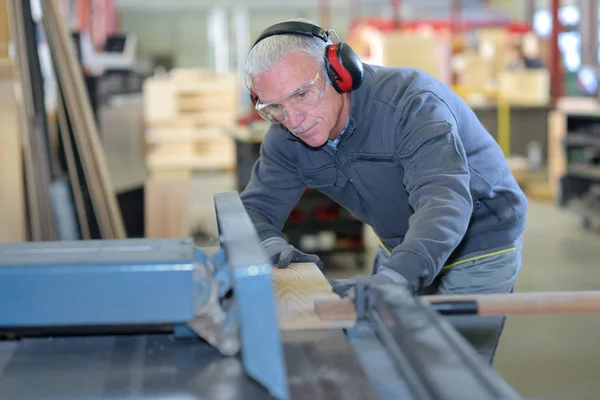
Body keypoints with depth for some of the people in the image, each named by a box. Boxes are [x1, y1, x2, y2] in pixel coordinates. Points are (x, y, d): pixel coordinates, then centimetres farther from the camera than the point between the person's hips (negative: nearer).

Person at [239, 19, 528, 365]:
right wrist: (269, 243, -34)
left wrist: (394, 278, -63)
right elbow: (255, 207, -8)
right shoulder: (286, 139, -12)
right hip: (401, 250, 6)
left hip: (476, 254, -6)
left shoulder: (411, 104, -32)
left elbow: (444, 199, -46)